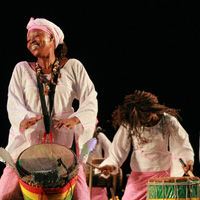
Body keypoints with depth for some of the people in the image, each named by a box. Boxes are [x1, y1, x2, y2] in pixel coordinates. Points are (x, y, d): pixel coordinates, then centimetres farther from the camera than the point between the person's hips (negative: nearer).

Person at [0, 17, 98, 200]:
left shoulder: (72, 67, 7)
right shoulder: (22, 69, 9)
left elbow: (90, 100, -1)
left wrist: (75, 119, -21)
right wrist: (24, 119, -22)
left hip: (64, 142, -1)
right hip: (28, 141, 1)